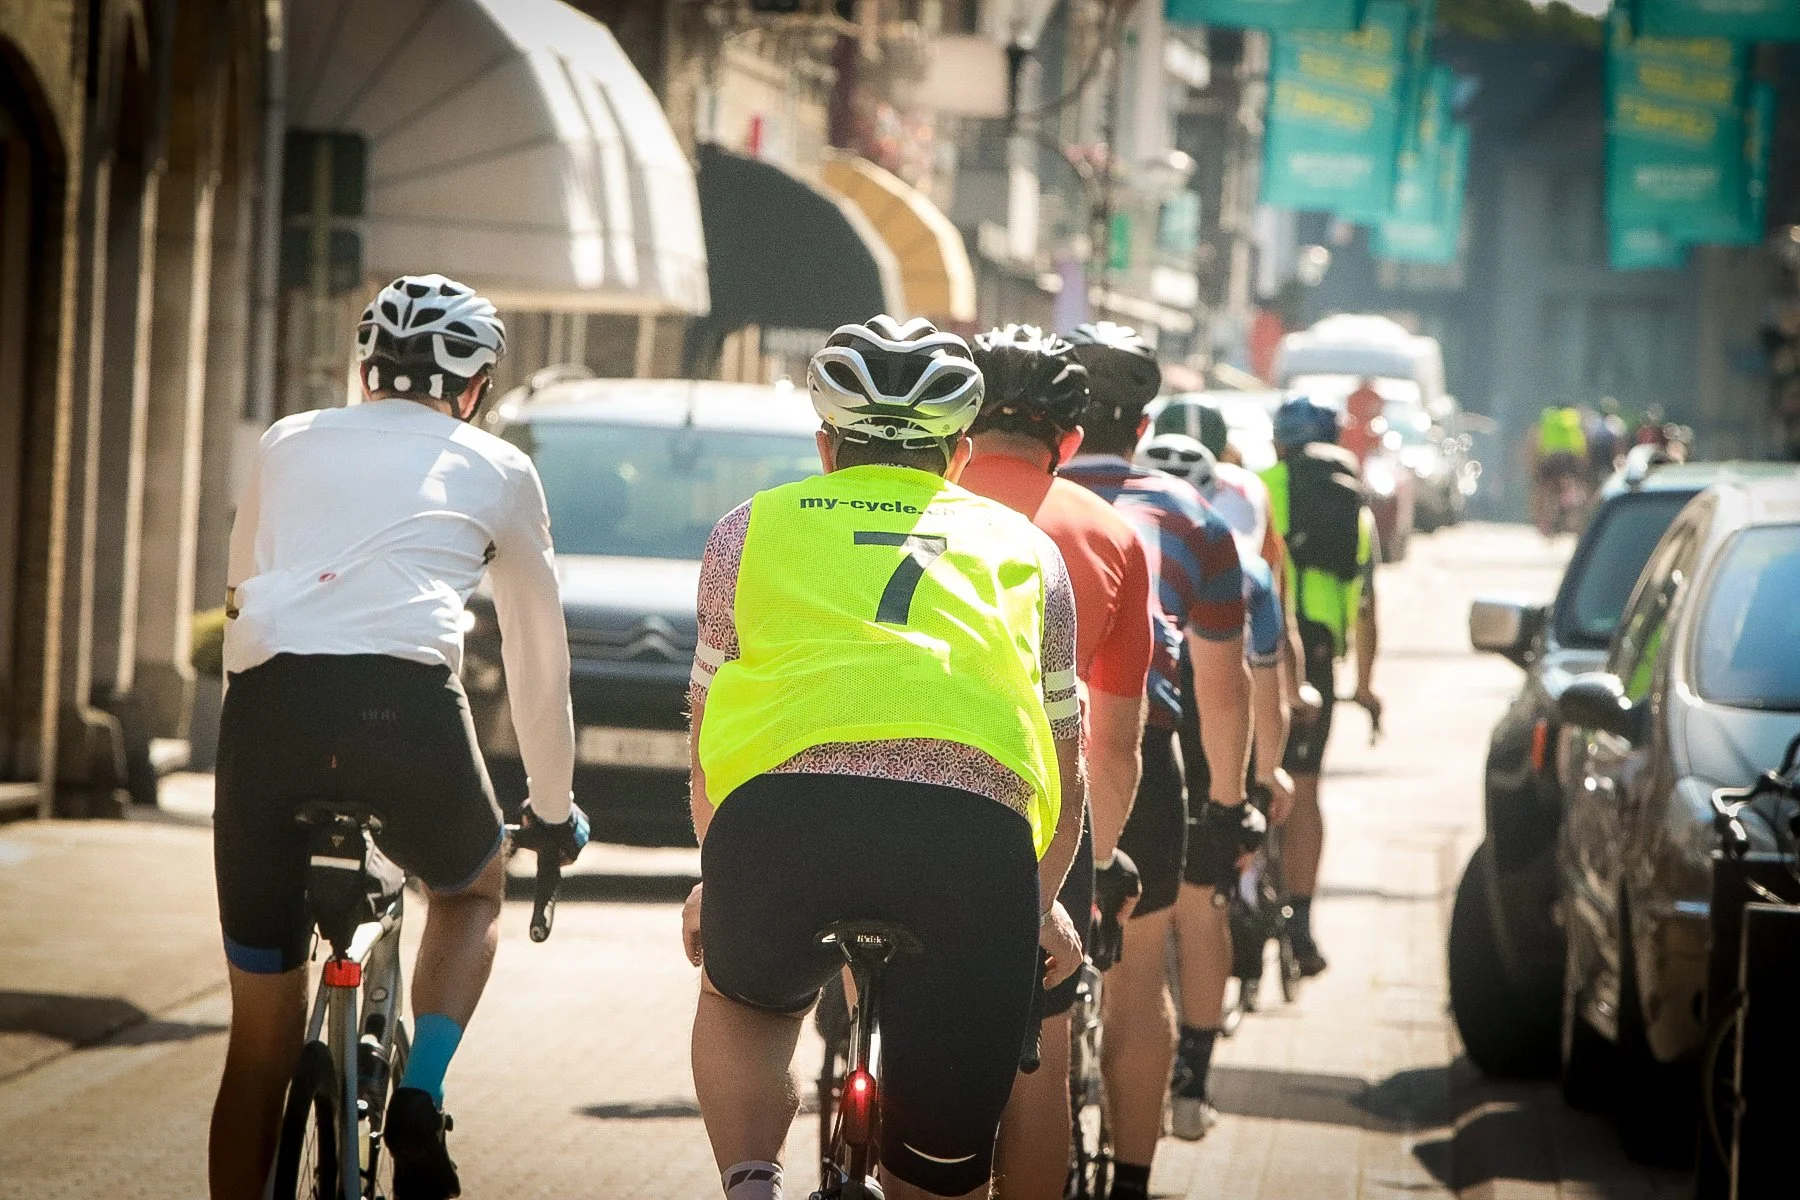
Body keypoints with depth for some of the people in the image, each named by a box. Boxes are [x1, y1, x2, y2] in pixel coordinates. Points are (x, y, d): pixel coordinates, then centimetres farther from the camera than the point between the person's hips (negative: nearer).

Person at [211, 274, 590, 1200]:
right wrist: (555, 813, 42)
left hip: (267, 705, 2)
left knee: (260, 1040, 11)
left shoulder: (290, 443, 29)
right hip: (405, 703, -2)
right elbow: (538, 656, 30)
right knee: (471, 890, 30)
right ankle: (420, 1099, 8)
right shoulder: (496, 469, 23)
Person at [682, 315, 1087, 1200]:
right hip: (976, 824, 0)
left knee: (743, 999, 31)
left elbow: (708, 728, 38)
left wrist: (716, 880, 53)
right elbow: (1065, 767, 39)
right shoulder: (1021, 546, 31)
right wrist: (1043, 902, 55)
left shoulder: (753, 527, 28)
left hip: (785, 804, 0)